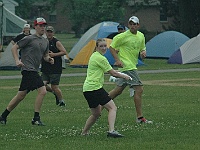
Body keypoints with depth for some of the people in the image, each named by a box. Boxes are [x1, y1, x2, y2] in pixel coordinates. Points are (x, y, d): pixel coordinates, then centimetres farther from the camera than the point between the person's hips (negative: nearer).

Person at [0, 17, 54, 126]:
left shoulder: (45, 42, 18)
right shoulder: (29, 39, -5)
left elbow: (45, 55, 28)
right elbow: (14, 48, -2)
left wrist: (49, 59, 5)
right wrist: (17, 60, -15)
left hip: (34, 71, 9)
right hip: (28, 69, -9)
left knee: (21, 96, 11)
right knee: (42, 91, -20)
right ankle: (36, 118, -15)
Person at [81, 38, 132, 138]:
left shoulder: (94, 56, 19)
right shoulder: (100, 58, -11)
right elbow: (113, 73, -7)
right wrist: (124, 76, 9)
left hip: (87, 89, 10)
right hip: (95, 87, -10)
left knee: (96, 113, 22)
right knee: (112, 108, -13)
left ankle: (84, 132, 27)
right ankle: (111, 130, -28)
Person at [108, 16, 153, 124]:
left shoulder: (141, 36, 12)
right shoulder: (123, 36, -10)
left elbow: (142, 49, 24)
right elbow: (112, 47, -5)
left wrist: (143, 52, 0)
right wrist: (117, 60, -16)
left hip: (132, 65, 8)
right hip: (127, 66, -8)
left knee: (118, 90, 13)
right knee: (139, 89, -12)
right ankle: (139, 117, -9)